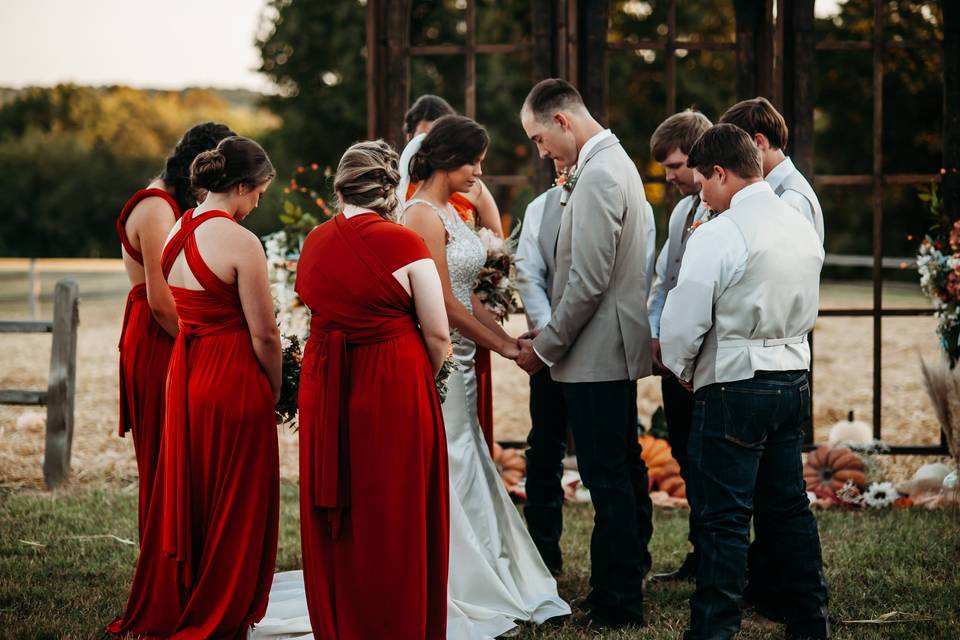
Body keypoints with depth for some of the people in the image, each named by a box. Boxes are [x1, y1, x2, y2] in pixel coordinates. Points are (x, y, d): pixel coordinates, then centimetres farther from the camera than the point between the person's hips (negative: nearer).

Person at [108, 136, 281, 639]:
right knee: (233, 507, 7)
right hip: (233, 380, -7)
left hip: (183, 372, 8)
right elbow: (263, 334, -15)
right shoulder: (239, 242, -18)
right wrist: (273, 390, 1)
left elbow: (178, 310, 10)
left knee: (183, 498, 18)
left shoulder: (176, 233, 5)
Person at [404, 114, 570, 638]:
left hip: (459, 360, 9)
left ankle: (488, 585, 20)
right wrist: (503, 347, -9)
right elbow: (446, 304, -17)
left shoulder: (448, 211, 14)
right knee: (447, 473, -3)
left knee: (468, 473, 13)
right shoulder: (423, 215, -15)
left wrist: (507, 338, 5)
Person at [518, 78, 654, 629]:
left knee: (609, 479, -4)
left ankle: (617, 604, 1)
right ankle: (630, 578, 30)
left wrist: (546, 347, -11)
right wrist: (549, 334, 13)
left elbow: (589, 282, -21)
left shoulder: (597, 176, -18)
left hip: (598, 354, -11)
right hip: (618, 349, 11)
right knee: (624, 468, 18)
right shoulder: (616, 161, 14)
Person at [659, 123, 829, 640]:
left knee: (723, 519, -3)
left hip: (733, 385, -8)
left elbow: (683, 322, -14)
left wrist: (681, 367, 5)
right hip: (794, 379, 8)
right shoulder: (803, 228, 7)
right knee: (789, 507, 16)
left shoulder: (718, 235, -16)